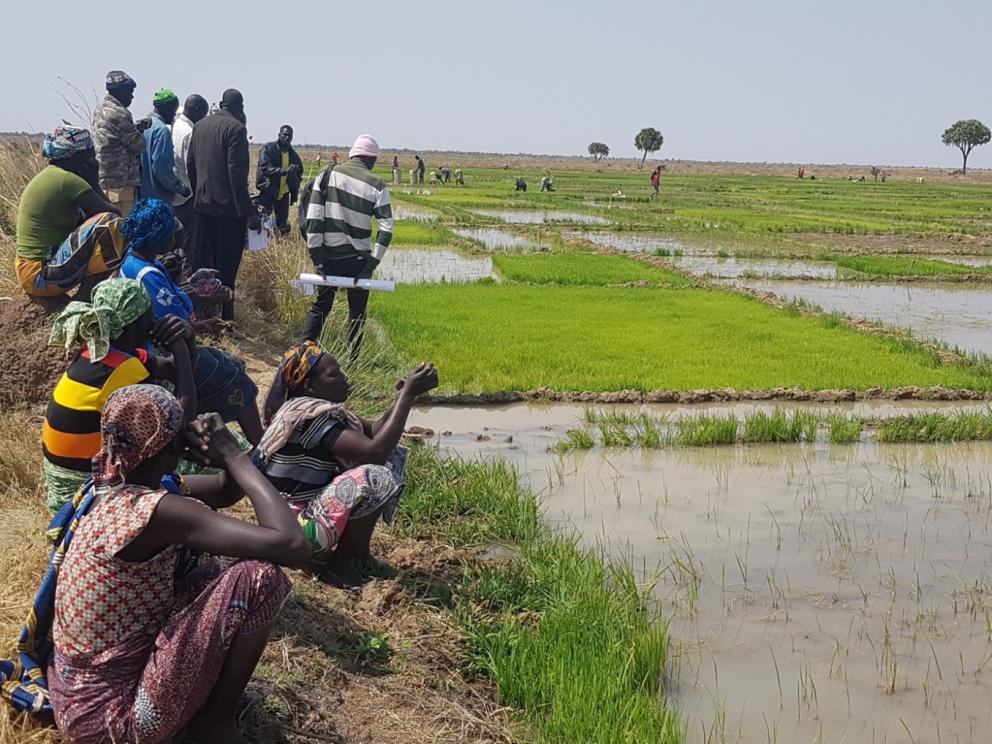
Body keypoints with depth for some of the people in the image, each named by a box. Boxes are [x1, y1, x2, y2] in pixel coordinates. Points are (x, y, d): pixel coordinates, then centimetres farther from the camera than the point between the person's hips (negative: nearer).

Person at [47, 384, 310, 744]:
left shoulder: (111, 488, 3)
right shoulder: (156, 510, -24)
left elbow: (227, 491, 18)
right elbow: (294, 546, -30)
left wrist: (226, 457, -6)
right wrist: (235, 457, -18)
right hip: (110, 714, -9)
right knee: (259, 577, -16)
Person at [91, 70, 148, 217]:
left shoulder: (99, 110, 14)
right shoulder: (119, 113, -15)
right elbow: (138, 144, -11)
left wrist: (137, 127, 7)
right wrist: (140, 130, 9)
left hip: (102, 179, 10)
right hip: (121, 181, -10)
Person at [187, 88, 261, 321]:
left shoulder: (200, 126, 10)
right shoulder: (236, 128, -12)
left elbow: (190, 163, 14)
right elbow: (236, 171, -18)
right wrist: (248, 212, -16)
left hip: (202, 204, 7)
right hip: (228, 207, -7)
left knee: (202, 261, 12)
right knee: (226, 266, -1)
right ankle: (223, 316, 1)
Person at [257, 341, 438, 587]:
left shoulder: (320, 407, 5)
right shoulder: (310, 415, -24)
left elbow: (374, 431, 8)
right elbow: (376, 451, -31)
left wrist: (405, 394, -9)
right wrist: (408, 395, -26)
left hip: (314, 503, 10)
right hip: (294, 528, -10)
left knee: (392, 457, 5)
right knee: (376, 479, -28)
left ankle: (359, 548, 8)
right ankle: (338, 561, -7)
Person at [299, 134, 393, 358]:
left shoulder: (327, 175, 0)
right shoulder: (377, 186, -4)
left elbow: (313, 218, -6)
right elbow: (386, 229, -10)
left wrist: (316, 255, -2)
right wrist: (371, 264, -7)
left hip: (328, 255, 2)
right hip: (358, 259, -2)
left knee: (320, 306, 16)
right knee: (357, 312, 13)